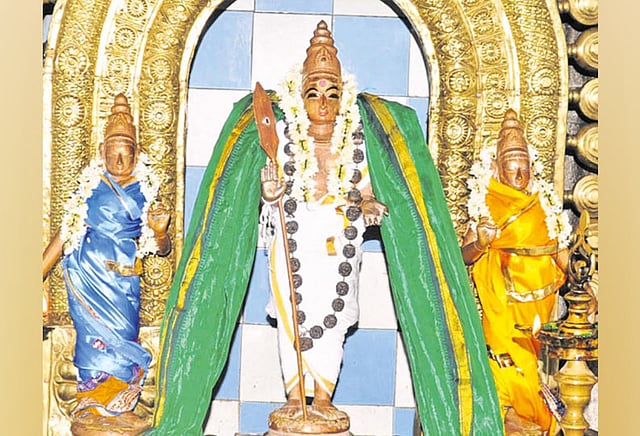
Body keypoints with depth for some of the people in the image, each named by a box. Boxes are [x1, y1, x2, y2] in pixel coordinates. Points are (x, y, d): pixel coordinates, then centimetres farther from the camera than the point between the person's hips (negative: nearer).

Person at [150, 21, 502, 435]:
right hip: (292, 242, 0)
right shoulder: (283, 136, 3)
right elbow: (268, 190, 4)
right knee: (291, 315, 1)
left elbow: (367, 193, 4)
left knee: (332, 317, 1)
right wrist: (268, 193, -18)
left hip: (339, 244, 1)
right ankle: (295, 398, 12)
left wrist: (370, 206, -18)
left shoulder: (357, 141, 4)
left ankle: (323, 398, 11)